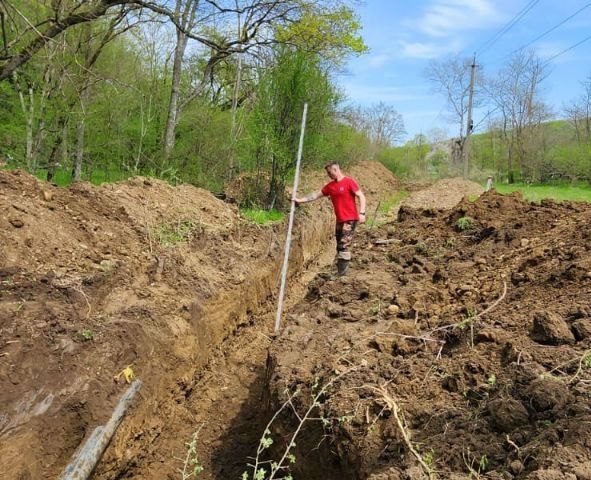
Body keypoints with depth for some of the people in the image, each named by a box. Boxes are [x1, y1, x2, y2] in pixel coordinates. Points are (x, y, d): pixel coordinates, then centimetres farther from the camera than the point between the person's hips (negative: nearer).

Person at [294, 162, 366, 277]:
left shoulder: (349, 182, -8)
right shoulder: (330, 186, 12)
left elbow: (361, 196, -10)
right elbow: (316, 195, 16)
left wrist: (362, 213, -19)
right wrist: (300, 200, 12)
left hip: (350, 219, -8)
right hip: (340, 220, 8)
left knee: (344, 246, -10)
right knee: (339, 246, 10)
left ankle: (341, 273, -7)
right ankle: (340, 271, 17)